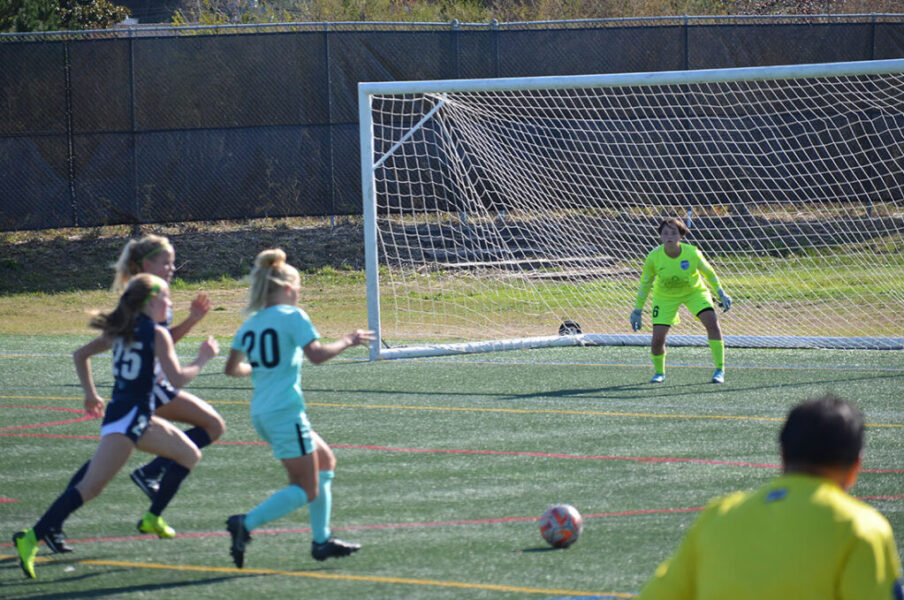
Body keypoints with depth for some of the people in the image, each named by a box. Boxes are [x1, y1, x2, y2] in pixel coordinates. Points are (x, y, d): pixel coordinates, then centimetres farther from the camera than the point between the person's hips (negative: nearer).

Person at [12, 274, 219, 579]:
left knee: (189, 455, 22)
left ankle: (152, 519, 25)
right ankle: (33, 538, -28)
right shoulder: (157, 334, -9)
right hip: (128, 419, -9)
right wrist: (203, 359, 3)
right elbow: (178, 378, -13)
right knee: (91, 487, -18)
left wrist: (91, 394, 26)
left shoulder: (121, 329, 14)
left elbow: (80, 354, 18)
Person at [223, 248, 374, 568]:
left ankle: (321, 539, 19)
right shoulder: (292, 316, -9)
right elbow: (316, 354, -19)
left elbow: (232, 368, 13)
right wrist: (347, 342, -4)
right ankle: (246, 523, -19)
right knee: (306, 490, -3)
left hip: (261, 412, 8)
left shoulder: (251, 323, 12)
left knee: (325, 460, 21)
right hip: (285, 412, -8)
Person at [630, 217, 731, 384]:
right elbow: (645, 283, -7)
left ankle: (719, 370, -9)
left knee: (712, 323, -22)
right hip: (665, 296, 0)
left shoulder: (692, 253, -25)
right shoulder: (654, 257, -24)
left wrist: (721, 293, 1)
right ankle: (659, 372, 21)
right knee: (657, 339, -10)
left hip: (694, 291, 0)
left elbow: (708, 272, -4)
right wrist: (637, 311, -2)